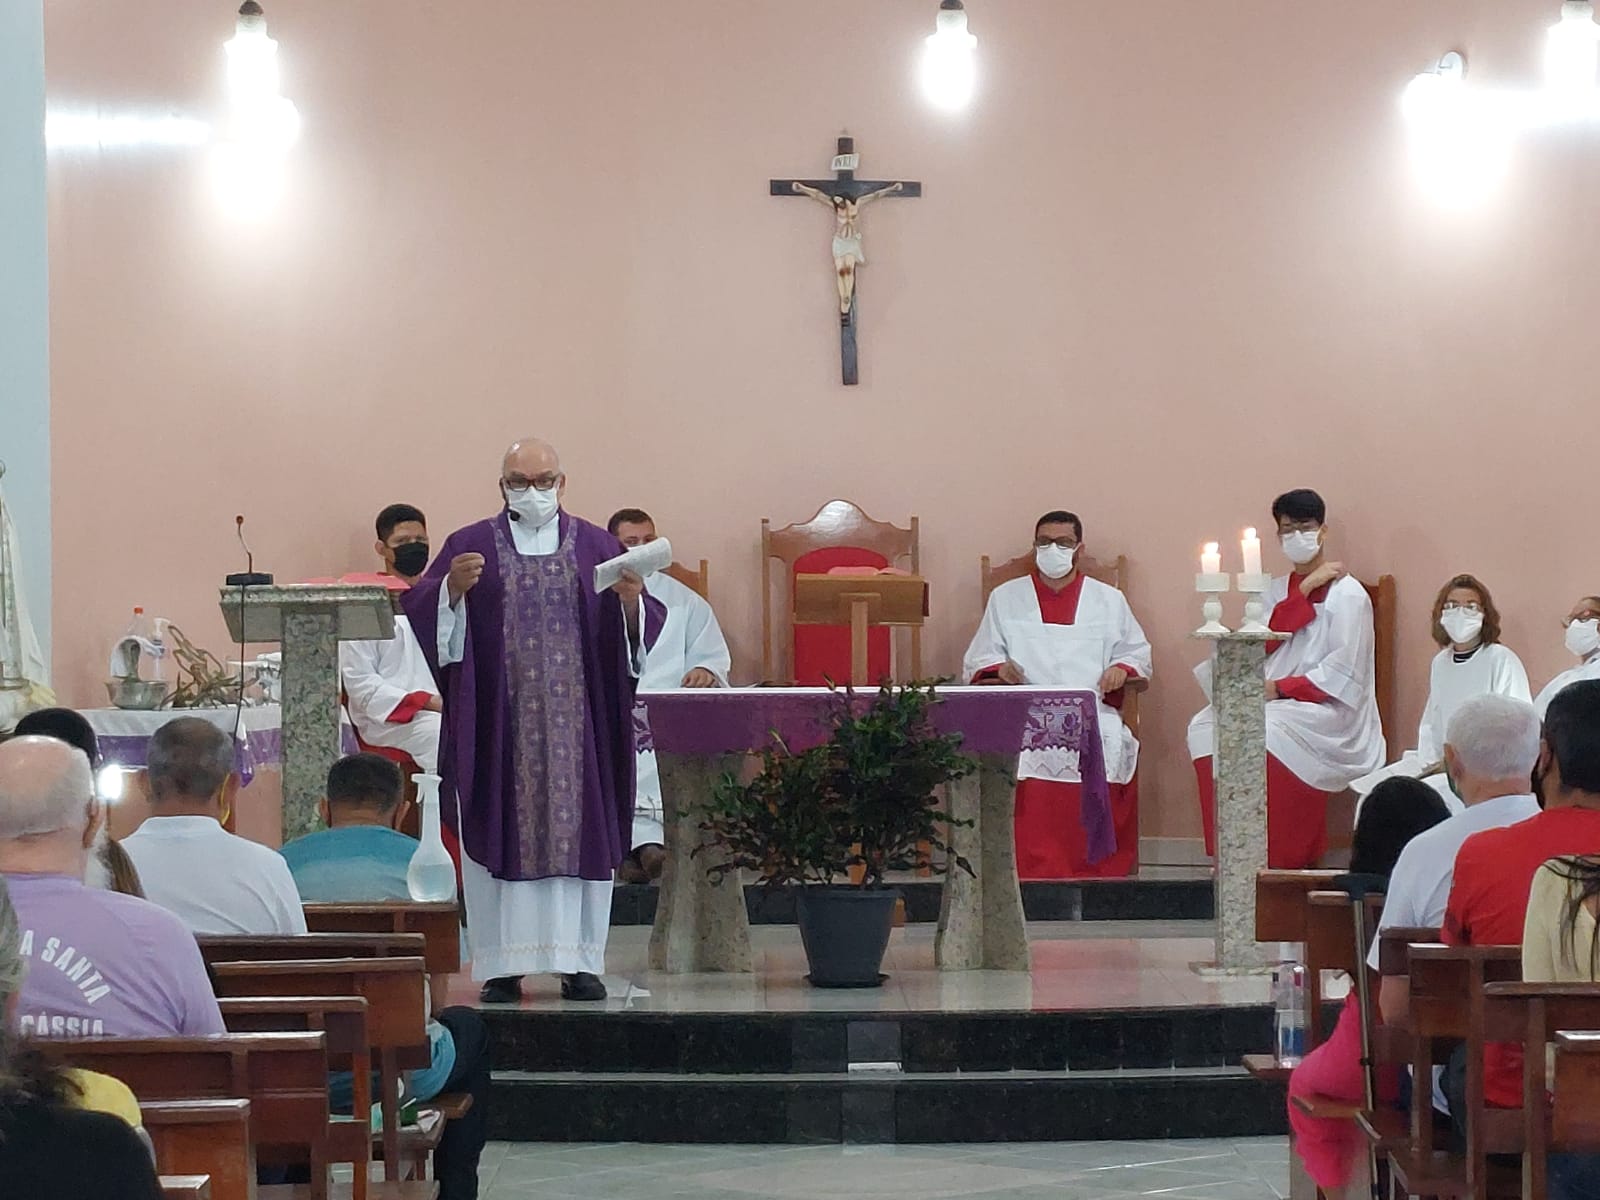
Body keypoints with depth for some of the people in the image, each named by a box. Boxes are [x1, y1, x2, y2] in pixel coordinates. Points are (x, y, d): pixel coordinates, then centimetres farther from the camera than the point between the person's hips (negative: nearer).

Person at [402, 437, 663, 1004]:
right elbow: (419, 609, -4)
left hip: (576, 720, 1)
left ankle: (579, 962, 5)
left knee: (576, 829, 0)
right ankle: (503, 966, 1)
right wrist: (452, 588, -24)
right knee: (502, 831, -2)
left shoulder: (597, 547, 10)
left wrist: (631, 601, -18)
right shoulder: (471, 546, 7)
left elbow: (643, 626, 4)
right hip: (498, 721, -1)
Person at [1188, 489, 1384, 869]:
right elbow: (1262, 644, 0)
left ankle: (1283, 861, -26)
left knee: (1265, 732, -34)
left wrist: (1280, 688, -17)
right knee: (1207, 726, -20)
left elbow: (1343, 673, -9)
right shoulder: (1277, 590, 19)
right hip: (1276, 703, 6)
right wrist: (1304, 590, -5)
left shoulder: (1347, 593, 0)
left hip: (1330, 710, -6)